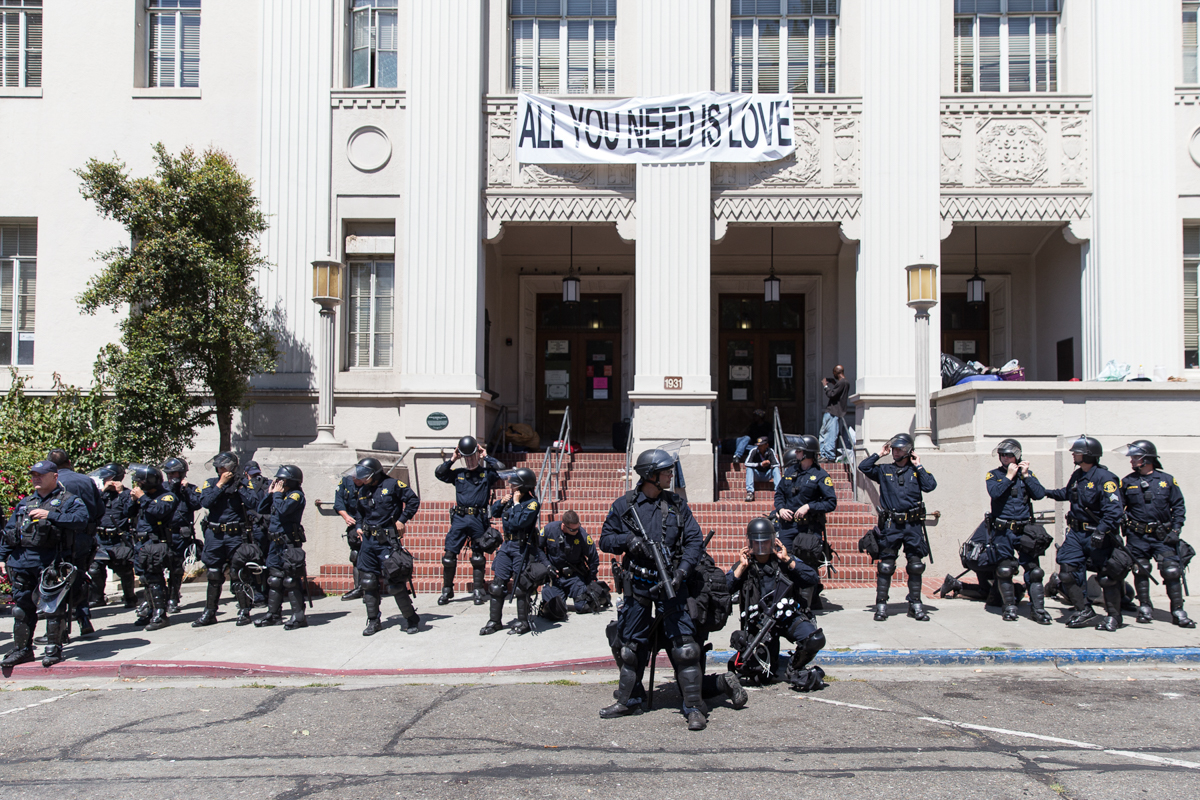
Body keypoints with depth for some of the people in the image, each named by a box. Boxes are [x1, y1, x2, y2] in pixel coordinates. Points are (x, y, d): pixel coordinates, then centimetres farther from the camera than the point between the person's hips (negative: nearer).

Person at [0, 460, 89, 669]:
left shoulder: (68, 500, 1)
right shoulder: (24, 503, 20)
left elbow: (82, 519, -18)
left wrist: (50, 516, -20)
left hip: (51, 562, -6)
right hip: (22, 561, 6)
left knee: (53, 606, -3)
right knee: (22, 607, 11)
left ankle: (53, 649, 6)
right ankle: (22, 649, 21)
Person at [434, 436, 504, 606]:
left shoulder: (486, 473, 8)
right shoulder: (458, 474, 14)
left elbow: (501, 468, -9)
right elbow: (438, 473, 5)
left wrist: (486, 457, -1)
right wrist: (452, 459, 1)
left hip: (478, 519, -2)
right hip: (459, 518, 2)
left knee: (478, 557, 4)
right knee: (449, 554, -2)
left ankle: (478, 591, 13)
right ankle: (447, 590, 11)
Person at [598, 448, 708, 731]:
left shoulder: (676, 504, 3)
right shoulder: (623, 505, 2)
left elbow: (694, 540, 1)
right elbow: (605, 540, 7)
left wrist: (681, 572, -12)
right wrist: (628, 540, -14)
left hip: (670, 583, -1)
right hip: (637, 584, 1)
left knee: (683, 645, -8)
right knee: (631, 645, 11)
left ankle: (694, 707, 0)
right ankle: (628, 699, 27)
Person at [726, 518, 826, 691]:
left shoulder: (784, 560, 2)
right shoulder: (743, 565, 2)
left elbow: (813, 579, -12)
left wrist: (787, 560, -16)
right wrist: (742, 567, -17)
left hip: (789, 616, 1)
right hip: (760, 622, 0)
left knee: (815, 640, -26)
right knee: (762, 677, -6)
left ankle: (794, 670, 3)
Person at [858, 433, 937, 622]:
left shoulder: (916, 471, 11)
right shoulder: (884, 470, 10)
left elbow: (930, 486, -6)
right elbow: (863, 467, -3)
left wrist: (918, 466, -1)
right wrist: (879, 454, 4)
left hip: (913, 524, 1)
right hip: (890, 525, -1)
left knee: (915, 566, 4)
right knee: (885, 566, -2)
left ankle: (916, 605, 14)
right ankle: (881, 605, 3)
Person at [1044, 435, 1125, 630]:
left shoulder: (1104, 478, -16)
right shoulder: (1077, 476, 9)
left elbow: (1114, 508, -24)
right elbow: (1067, 493, 32)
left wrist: (1102, 530, -32)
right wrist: (1047, 492, 40)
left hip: (1097, 535, -7)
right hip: (1076, 533, 7)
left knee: (1107, 576, 2)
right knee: (1067, 572, 0)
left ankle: (1113, 616, 17)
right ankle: (1084, 611, 11)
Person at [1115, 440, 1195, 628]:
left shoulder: (1167, 480, 4)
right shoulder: (1127, 482, 6)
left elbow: (1179, 507, 6)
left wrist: (1175, 530, -4)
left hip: (1163, 536, -1)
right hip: (1137, 536, 1)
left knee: (1172, 571, -6)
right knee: (1141, 572, 4)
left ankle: (1178, 612, 2)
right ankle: (1145, 608, 18)